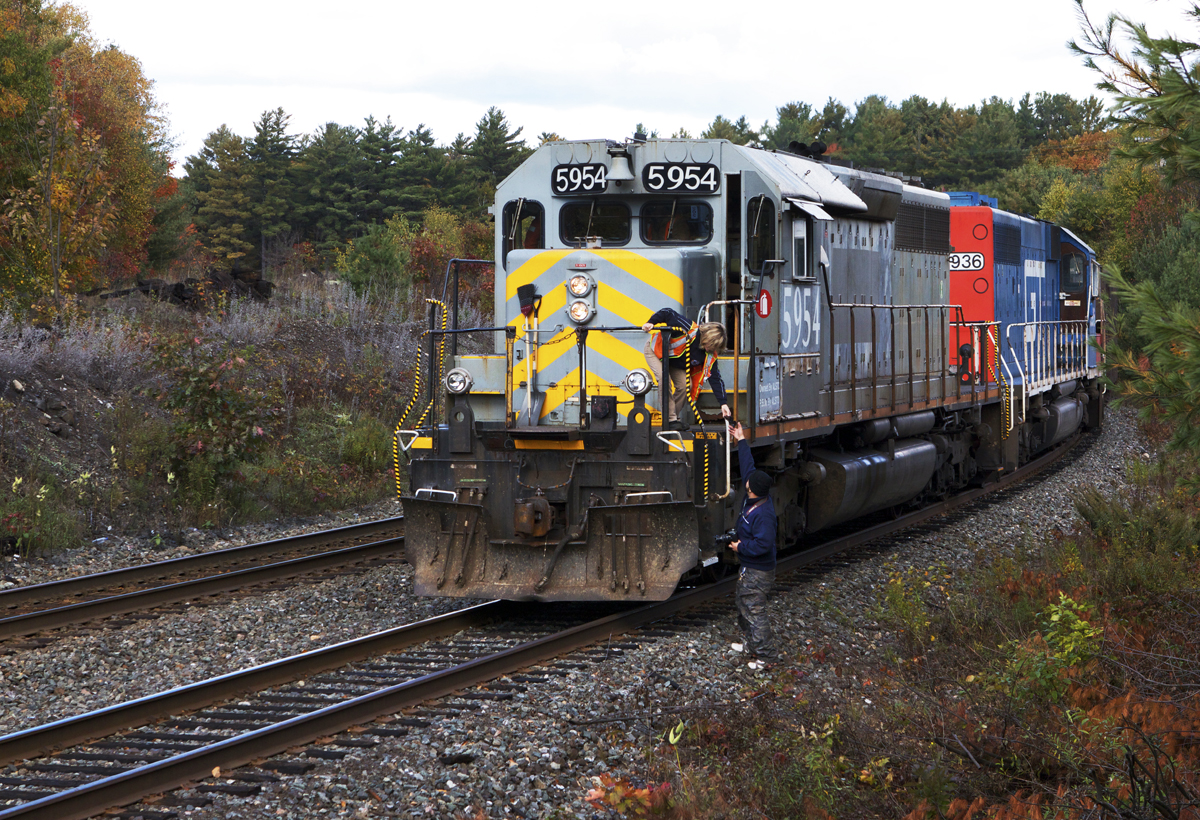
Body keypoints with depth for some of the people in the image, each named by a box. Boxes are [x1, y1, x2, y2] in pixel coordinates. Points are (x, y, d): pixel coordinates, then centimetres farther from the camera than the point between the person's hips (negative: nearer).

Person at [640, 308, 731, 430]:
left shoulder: (710, 356, -20)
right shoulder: (689, 329, -37)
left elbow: (715, 378, -20)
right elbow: (667, 313, -30)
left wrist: (723, 403, -27)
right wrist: (650, 323, -40)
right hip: (656, 350, -5)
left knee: (685, 385, -11)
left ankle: (675, 417, 9)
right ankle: (671, 419, -17)